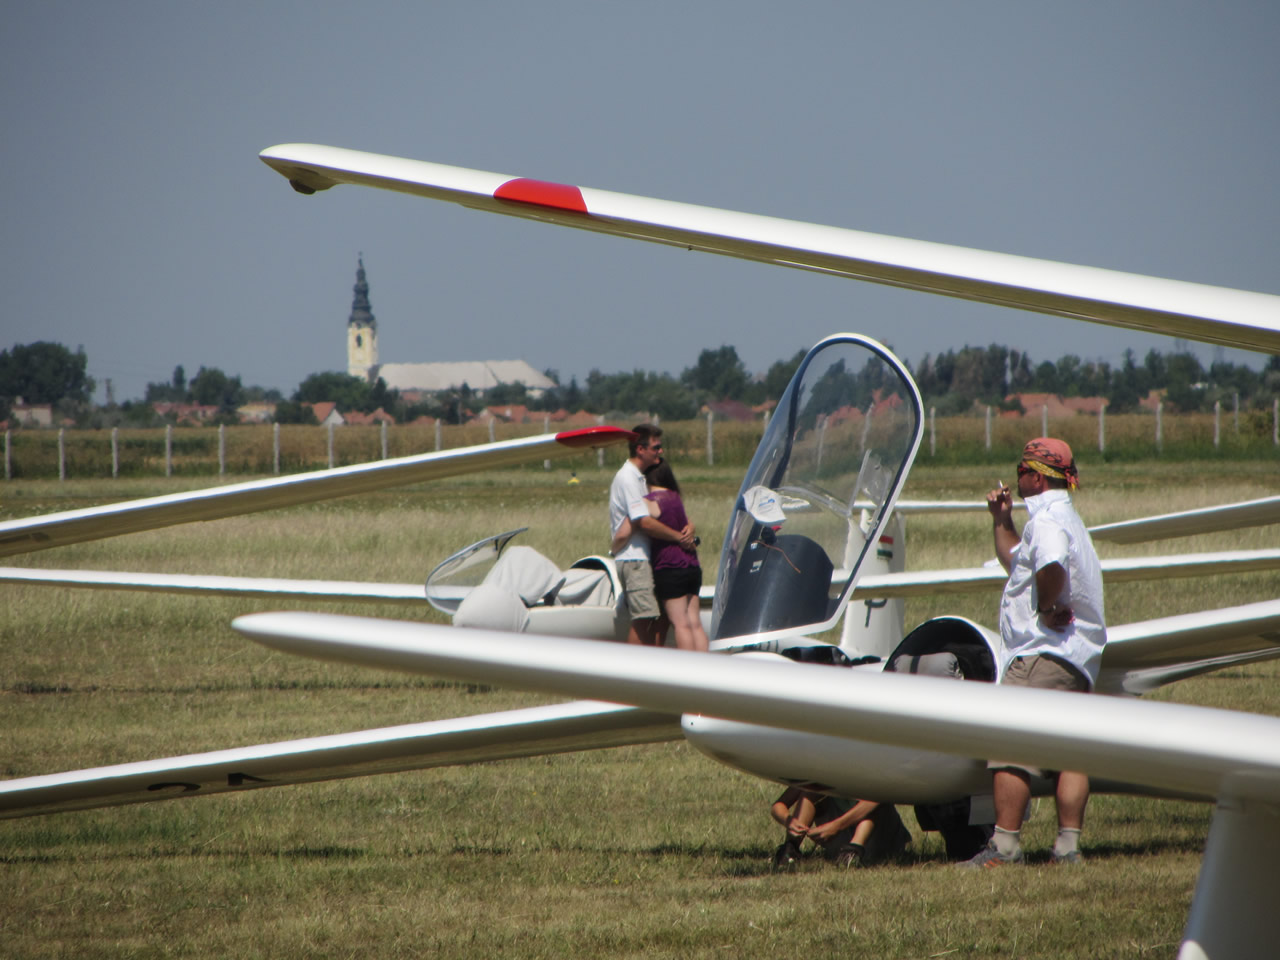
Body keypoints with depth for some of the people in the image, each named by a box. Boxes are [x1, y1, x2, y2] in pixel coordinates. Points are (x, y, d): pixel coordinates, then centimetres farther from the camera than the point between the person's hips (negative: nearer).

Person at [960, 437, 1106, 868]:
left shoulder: (1047, 520, -12)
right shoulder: (1065, 518, 22)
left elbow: (1051, 567, -35)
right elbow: (1016, 560, 38)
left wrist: (1046, 607, -20)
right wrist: (1002, 520, 30)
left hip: (1044, 651, -10)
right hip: (1079, 660, 10)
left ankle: (1005, 845, -13)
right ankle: (1068, 845, 5)